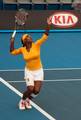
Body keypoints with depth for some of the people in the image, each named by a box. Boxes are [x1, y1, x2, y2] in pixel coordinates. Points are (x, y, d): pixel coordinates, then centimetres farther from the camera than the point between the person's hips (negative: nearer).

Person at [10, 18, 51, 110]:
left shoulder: (36, 44, -11)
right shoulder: (22, 49, -6)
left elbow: (45, 36, -19)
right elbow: (12, 52, 7)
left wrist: (48, 25, -30)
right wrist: (12, 42, -5)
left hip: (38, 71, 1)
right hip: (29, 71, -1)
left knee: (36, 90, -6)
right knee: (30, 89, -15)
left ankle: (28, 100, 25)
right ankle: (22, 101, 15)